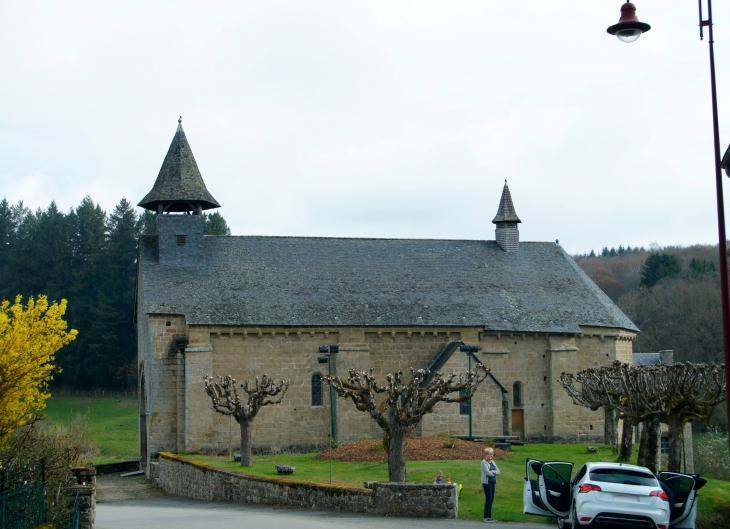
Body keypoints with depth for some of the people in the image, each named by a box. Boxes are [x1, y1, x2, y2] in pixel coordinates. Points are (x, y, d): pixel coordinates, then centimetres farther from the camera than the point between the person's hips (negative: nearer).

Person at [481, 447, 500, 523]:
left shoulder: (493, 462, 16)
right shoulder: (484, 462, -6)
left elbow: (498, 471, 7)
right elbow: (487, 472, -17)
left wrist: (492, 471, -10)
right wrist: (495, 473, -1)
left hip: (493, 482, 7)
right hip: (487, 482, -7)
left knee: (491, 499, 7)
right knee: (488, 499, -10)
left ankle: (489, 516, 13)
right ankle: (486, 517, -8)